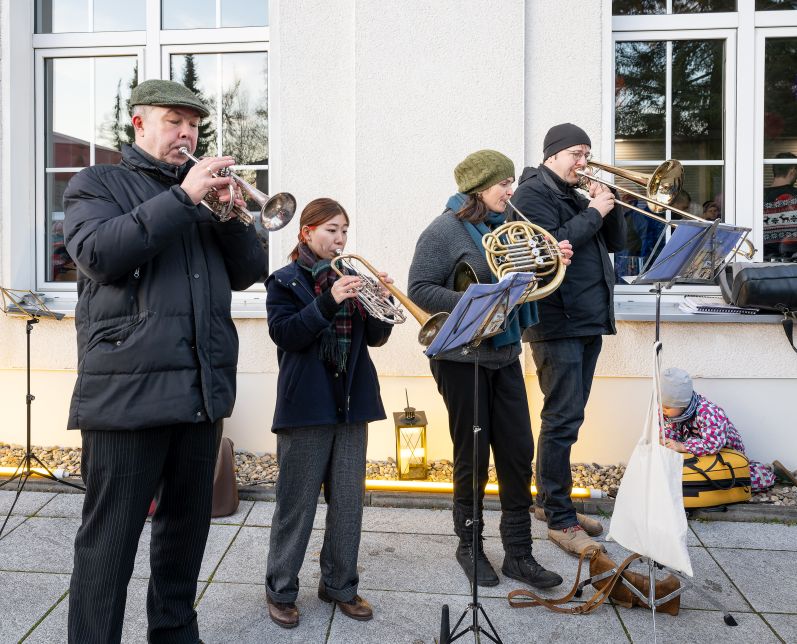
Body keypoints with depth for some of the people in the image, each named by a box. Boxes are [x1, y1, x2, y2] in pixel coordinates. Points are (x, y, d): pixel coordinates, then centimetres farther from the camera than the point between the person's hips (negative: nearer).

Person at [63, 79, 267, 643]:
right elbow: (100, 254, -14)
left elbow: (248, 272, 12)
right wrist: (183, 197, -15)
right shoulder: (97, 183, 6)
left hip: (203, 388, 5)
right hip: (128, 387, -5)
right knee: (110, 539, 2)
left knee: (187, 528, 16)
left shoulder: (205, 192, 19)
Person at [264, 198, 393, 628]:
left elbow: (375, 338, 8)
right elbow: (284, 334, -14)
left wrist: (382, 302, -11)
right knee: (297, 501, 4)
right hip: (306, 402, -4)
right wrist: (328, 301, -25)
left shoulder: (350, 277, 12)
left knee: (349, 500, 10)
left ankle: (340, 584, 26)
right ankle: (280, 590, 21)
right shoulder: (285, 281, 0)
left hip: (351, 401, 5)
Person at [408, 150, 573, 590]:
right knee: (473, 456, 6)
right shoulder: (446, 230, -9)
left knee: (518, 452, 6)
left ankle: (518, 553, 20)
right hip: (462, 358, -6)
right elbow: (419, 289, -14)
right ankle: (470, 546, 27)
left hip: (505, 354, 6)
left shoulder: (505, 227, 10)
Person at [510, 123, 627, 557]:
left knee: (567, 415, 13)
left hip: (589, 321, 9)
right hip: (557, 323, -9)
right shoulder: (532, 193, -5)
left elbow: (616, 242, 18)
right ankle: (560, 520, 1)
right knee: (563, 418, -8)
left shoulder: (576, 196, 21)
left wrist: (609, 206, 3)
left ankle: (547, 501, 25)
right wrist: (593, 213, -13)